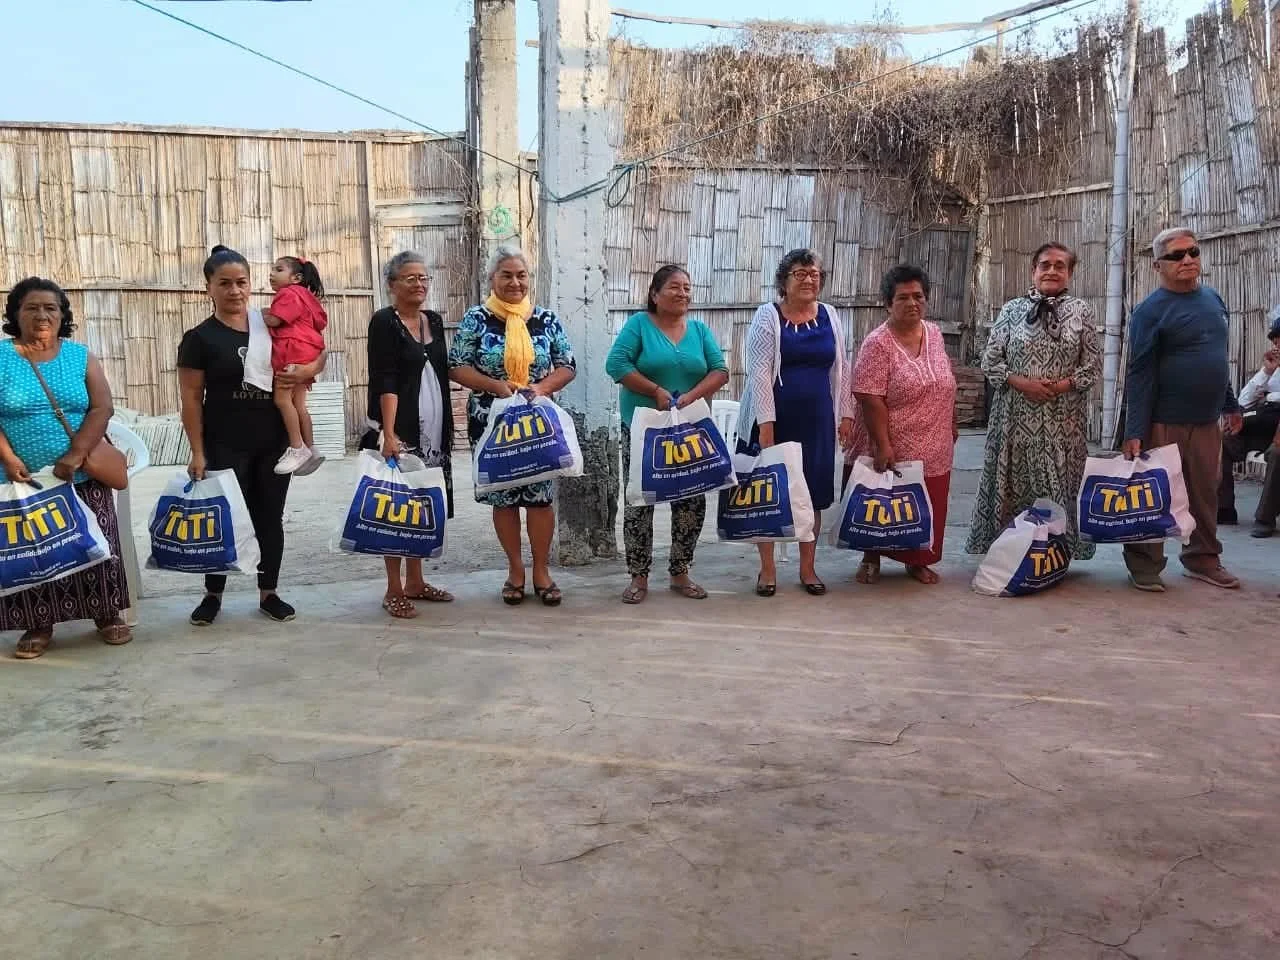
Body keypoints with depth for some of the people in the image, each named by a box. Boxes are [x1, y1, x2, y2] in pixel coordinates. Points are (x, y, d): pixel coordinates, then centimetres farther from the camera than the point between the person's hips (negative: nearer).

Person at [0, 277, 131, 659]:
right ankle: (38, 625, 17)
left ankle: (108, 615, 19)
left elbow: (102, 408, -5)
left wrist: (75, 456, -16)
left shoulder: (81, 356, 3)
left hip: (83, 477, 1)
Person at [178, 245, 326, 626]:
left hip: (274, 443, 4)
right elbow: (191, 399, -6)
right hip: (226, 446, -3)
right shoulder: (200, 338, -4)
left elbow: (318, 353, 15)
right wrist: (198, 452, -11)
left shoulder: (272, 326, 7)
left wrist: (307, 370, -9)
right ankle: (213, 594, 19)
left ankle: (268, 593, 21)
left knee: (270, 518, 9)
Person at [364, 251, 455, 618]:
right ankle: (394, 590, 4)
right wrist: (389, 434, -22)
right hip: (401, 431, -7)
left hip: (434, 431, 7)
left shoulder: (434, 320, 14)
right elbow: (385, 382, -14)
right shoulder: (384, 322, -6)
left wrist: (447, 428, 17)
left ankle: (415, 581, 21)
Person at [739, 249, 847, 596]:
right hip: (775, 418, -3)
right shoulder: (768, 316, -5)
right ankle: (767, 569, 17)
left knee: (813, 493, 8)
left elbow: (839, 371, 12)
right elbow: (759, 373, -12)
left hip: (817, 420, 4)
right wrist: (766, 422, -17)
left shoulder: (830, 317, 8)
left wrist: (845, 414, 7)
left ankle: (808, 568, 22)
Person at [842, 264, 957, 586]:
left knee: (927, 508, 12)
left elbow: (945, 386, 16)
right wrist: (883, 445, -21)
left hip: (932, 449, 6)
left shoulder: (934, 333, 6)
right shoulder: (877, 343, -14)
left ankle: (917, 560, 29)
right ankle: (871, 559, 25)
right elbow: (871, 400, -18)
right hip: (892, 449, -5)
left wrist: (952, 424, 17)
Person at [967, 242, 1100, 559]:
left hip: (1062, 422, 0)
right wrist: (1021, 383, -11)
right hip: (1015, 418, 0)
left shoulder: (1081, 311, 5)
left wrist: (1060, 387, -12)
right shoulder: (1012, 309, 6)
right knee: (1011, 488, 3)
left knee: (1059, 489, 2)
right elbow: (990, 360, 4)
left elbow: (1092, 367, 4)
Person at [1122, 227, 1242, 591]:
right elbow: (1140, 375, -14)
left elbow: (1219, 358, 21)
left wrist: (1231, 405, 21)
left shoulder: (1213, 298, 11)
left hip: (1207, 422, 6)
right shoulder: (1150, 311, -10)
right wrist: (1135, 432, -19)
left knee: (1206, 493, 12)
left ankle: (1203, 559, 25)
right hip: (1164, 422, -6)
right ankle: (1144, 566, 10)